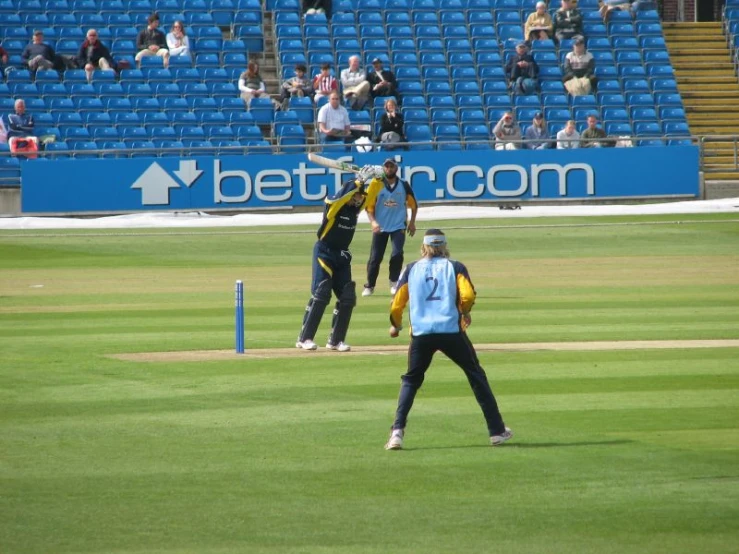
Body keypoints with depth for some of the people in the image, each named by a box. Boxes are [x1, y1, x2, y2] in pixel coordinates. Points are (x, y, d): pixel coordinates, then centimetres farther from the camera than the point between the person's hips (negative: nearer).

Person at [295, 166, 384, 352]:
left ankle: (336, 340, 9)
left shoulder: (356, 207, 5)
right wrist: (361, 179, -35)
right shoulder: (334, 204, -14)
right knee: (321, 294, -14)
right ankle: (304, 339, -11)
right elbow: (344, 193, -35)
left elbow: (371, 192, 2)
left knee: (347, 297, 1)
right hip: (324, 253, -7)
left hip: (342, 256, 7)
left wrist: (378, 176, -17)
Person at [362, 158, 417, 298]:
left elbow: (413, 204, 11)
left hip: (398, 227, 0)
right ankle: (369, 286, 12)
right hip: (380, 227, 0)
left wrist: (412, 222, 6)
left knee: (397, 254, -14)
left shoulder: (404, 185, 0)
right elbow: (369, 206, -6)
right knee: (375, 257, -1)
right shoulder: (377, 185, -4)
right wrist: (373, 221, -20)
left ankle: (394, 283, 6)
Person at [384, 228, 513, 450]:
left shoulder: (411, 269, 14)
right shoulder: (455, 267, 11)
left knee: (411, 380, 17)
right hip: (451, 330, -1)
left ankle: (397, 432, -2)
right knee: (476, 375, 15)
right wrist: (464, 312, 17)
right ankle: (497, 431, 13)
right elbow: (468, 296, -5)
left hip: (421, 333, 1)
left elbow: (396, 306, 9)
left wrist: (396, 326, 29)